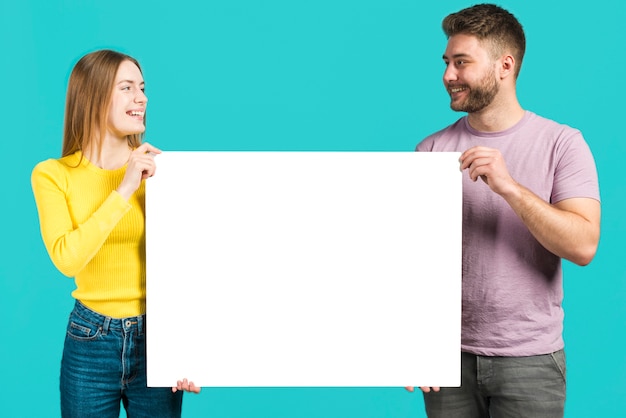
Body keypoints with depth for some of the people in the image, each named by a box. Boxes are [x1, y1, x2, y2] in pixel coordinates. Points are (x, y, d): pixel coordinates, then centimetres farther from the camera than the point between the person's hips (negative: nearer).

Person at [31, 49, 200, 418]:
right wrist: (123, 191, -20)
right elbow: (67, 258, -17)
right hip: (91, 342, 0)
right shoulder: (53, 175, -3)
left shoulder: (159, 168, -3)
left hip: (157, 337, 1)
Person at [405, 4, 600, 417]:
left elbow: (583, 247, -15)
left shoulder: (562, 143, -5)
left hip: (530, 359, -2)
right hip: (449, 355, 2)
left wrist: (508, 186, -24)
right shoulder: (432, 150, 1)